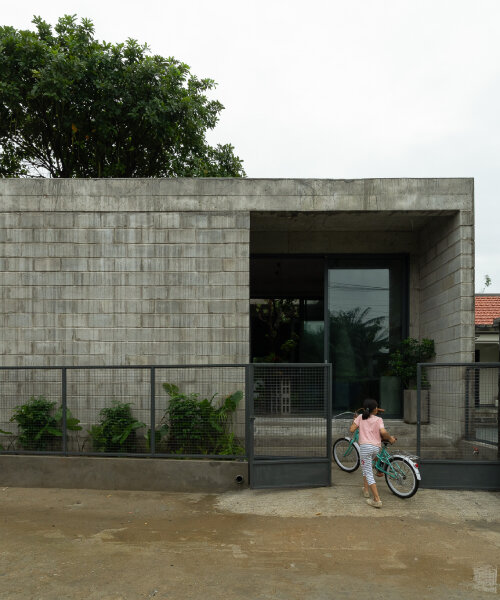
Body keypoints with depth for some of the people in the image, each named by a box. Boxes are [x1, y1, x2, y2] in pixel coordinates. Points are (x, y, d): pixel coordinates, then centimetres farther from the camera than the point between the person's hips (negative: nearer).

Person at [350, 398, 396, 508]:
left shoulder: (361, 417, 7)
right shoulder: (379, 419, 6)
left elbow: (352, 430, 3)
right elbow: (383, 432, -12)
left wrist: (354, 421, 20)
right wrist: (390, 438, 6)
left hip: (365, 446, -3)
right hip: (376, 448, 3)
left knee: (368, 473, -3)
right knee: (366, 467, 29)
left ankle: (377, 500, -10)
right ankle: (366, 490, 34)